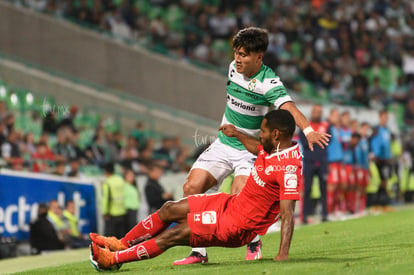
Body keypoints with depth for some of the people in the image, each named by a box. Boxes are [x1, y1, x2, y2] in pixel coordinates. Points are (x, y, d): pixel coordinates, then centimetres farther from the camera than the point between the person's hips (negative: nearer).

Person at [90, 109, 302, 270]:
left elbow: (288, 213, -33)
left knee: (175, 234, -9)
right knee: (170, 210, 10)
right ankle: (121, 245, 26)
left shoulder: (288, 167, -29)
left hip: (239, 226, -9)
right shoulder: (273, 148, -1)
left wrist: (283, 254, -40)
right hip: (232, 203, 9)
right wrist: (237, 134, 38)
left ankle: (114, 259, 4)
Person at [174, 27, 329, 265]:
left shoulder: (269, 82, -22)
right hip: (224, 144, 6)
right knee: (191, 188, -8)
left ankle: (254, 241, 5)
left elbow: (289, 108, -39)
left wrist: (308, 131, -56)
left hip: (251, 150, -6)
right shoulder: (234, 68, -2)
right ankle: (199, 251, 1)